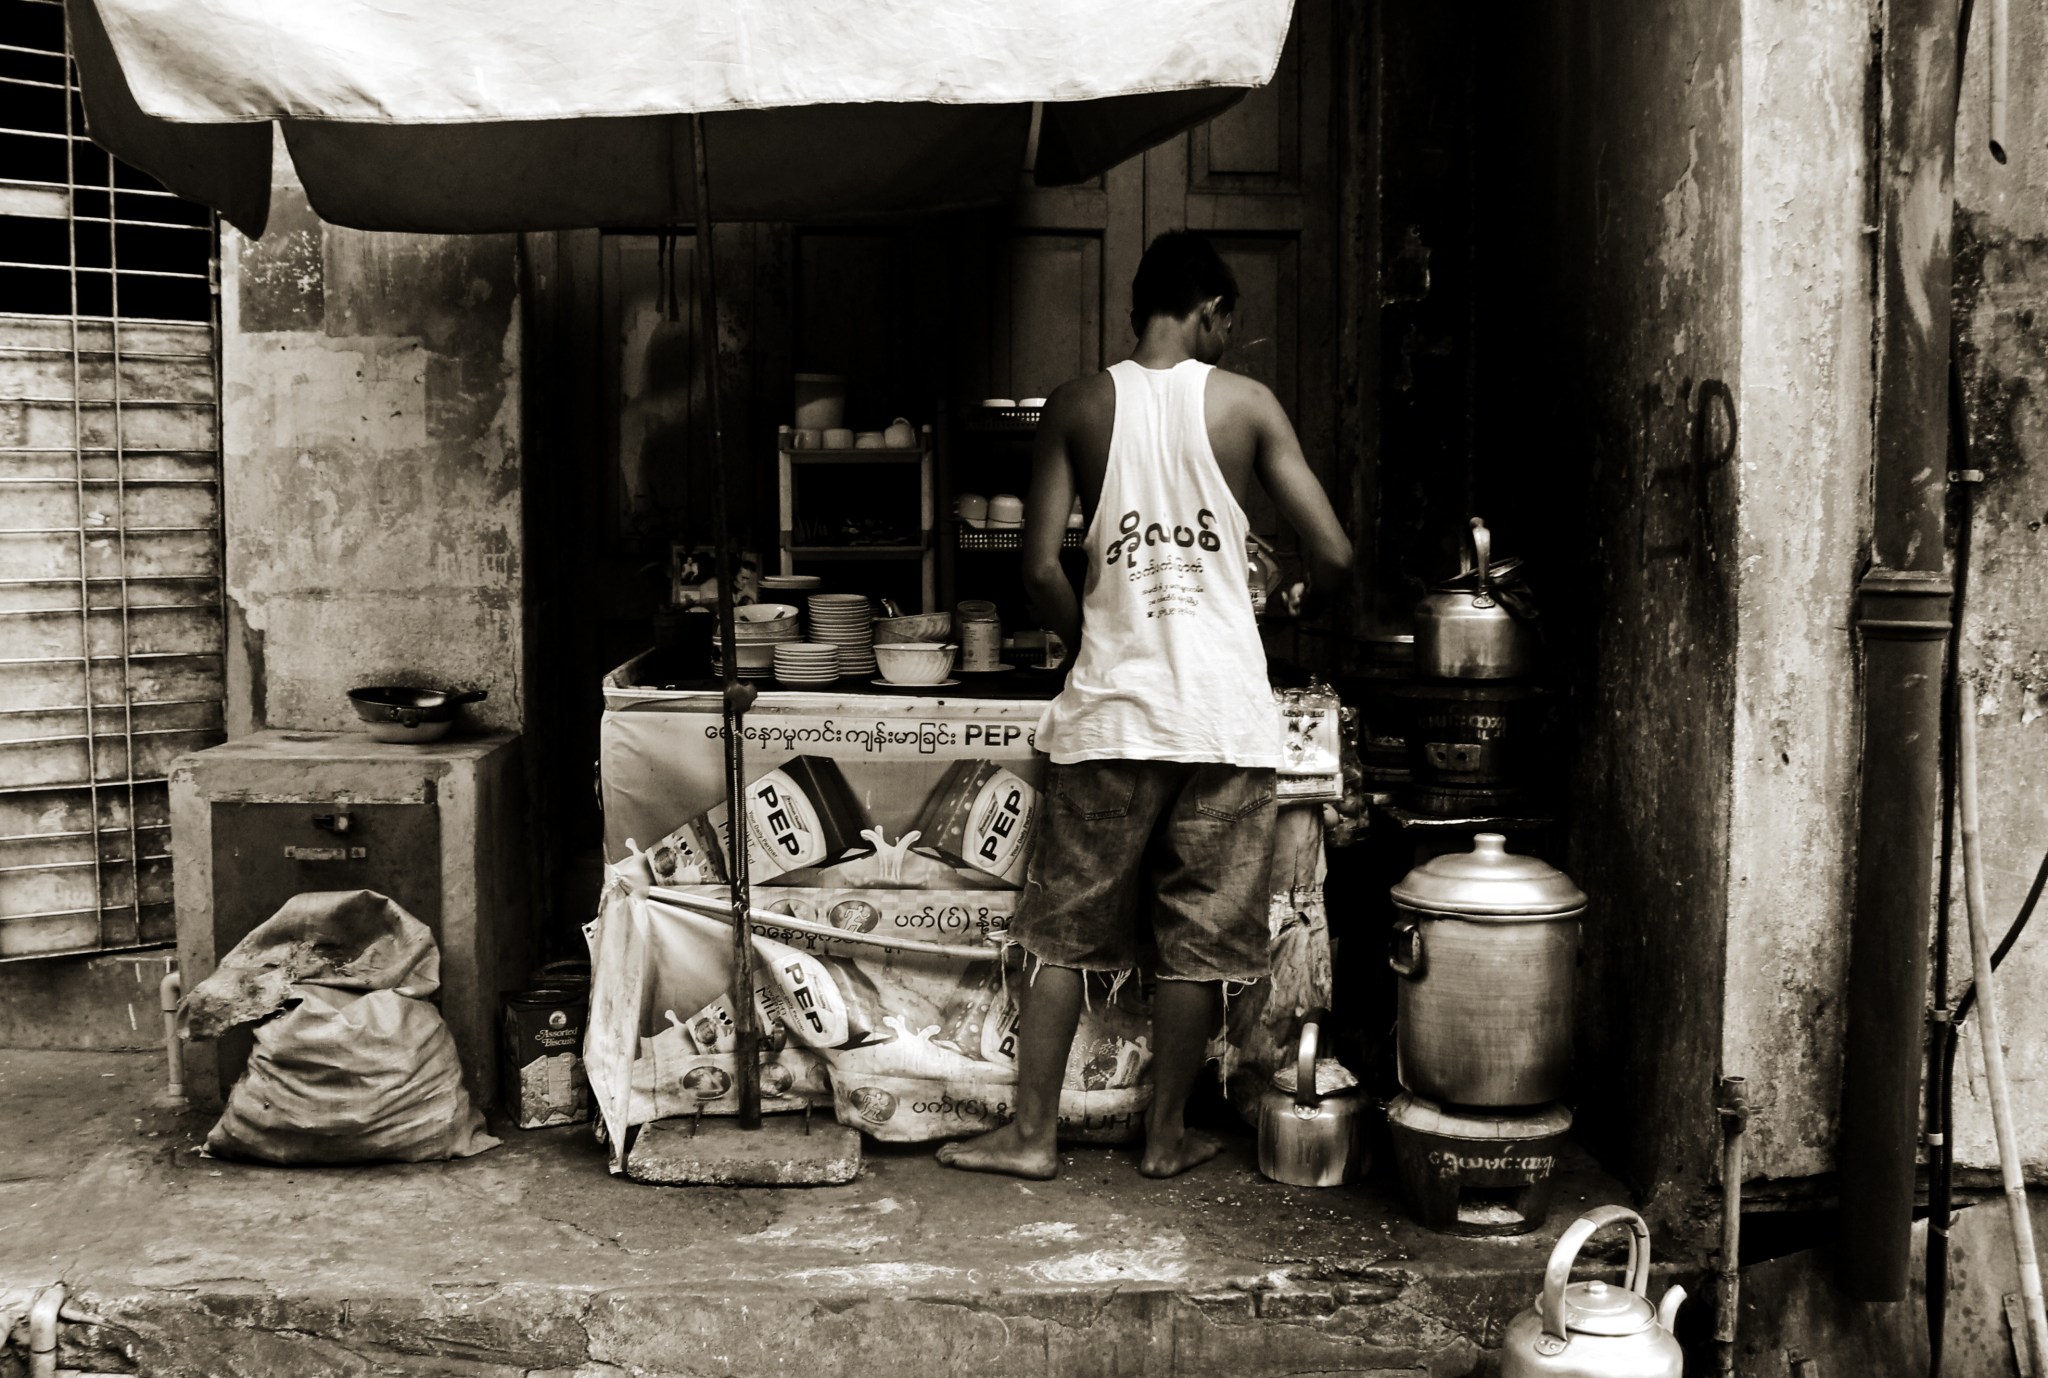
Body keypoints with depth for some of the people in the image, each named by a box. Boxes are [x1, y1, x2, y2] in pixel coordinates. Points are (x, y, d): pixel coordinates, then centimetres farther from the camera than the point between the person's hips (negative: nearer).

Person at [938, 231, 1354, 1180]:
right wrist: (1300, 612, 18)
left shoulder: (1078, 407, 2)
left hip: (1112, 707, 1)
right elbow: (1332, 556, -4)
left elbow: (1040, 572, -3)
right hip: (1223, 709, -1)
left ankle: (1031, 1132, 13)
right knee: (1201, 932, 9)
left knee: (1067, 925, 10)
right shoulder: (1246, 403, -1)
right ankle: (1167, 1136, 17)